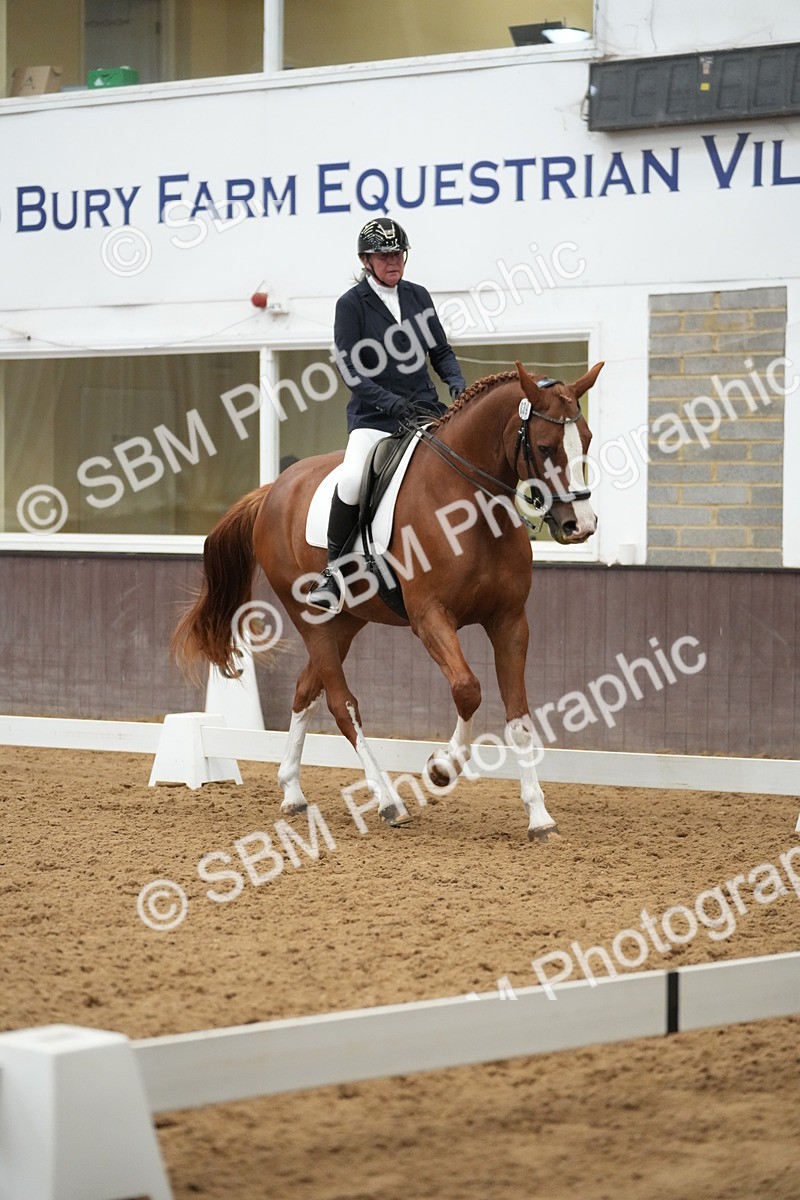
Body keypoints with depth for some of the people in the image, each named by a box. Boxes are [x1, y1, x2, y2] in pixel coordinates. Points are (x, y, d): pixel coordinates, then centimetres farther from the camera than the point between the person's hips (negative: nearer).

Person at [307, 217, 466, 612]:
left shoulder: (417, 296, 11)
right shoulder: (351, 304, -3)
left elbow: (440, 352, 15)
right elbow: (351, 372, -9)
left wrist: (457, 383, -6)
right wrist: (392, 402, -22)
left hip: (425, 409, 5)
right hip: (373, 416, -5)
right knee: (351, 481, -29)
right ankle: (334, 572, -13)